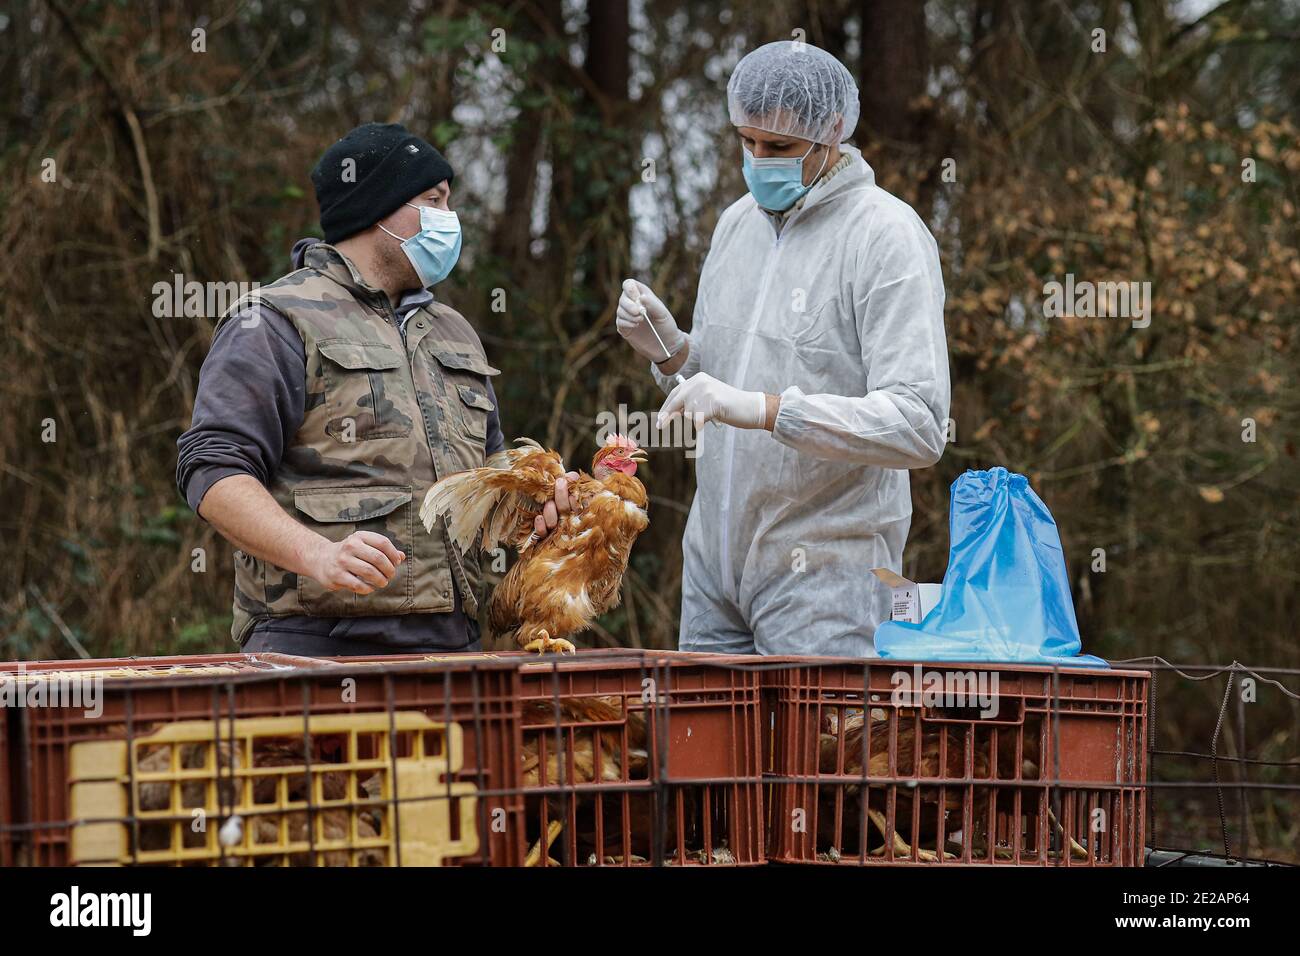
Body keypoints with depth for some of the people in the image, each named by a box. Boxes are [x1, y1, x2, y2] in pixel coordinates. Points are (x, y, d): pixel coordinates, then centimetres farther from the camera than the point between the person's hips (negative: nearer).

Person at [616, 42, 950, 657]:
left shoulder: (885, 236, -12)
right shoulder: (738, 222, 12)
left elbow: (918, 426, -22)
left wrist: (762, 409, -29)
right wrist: (669, 350, 0)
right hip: (714, 561, 7)